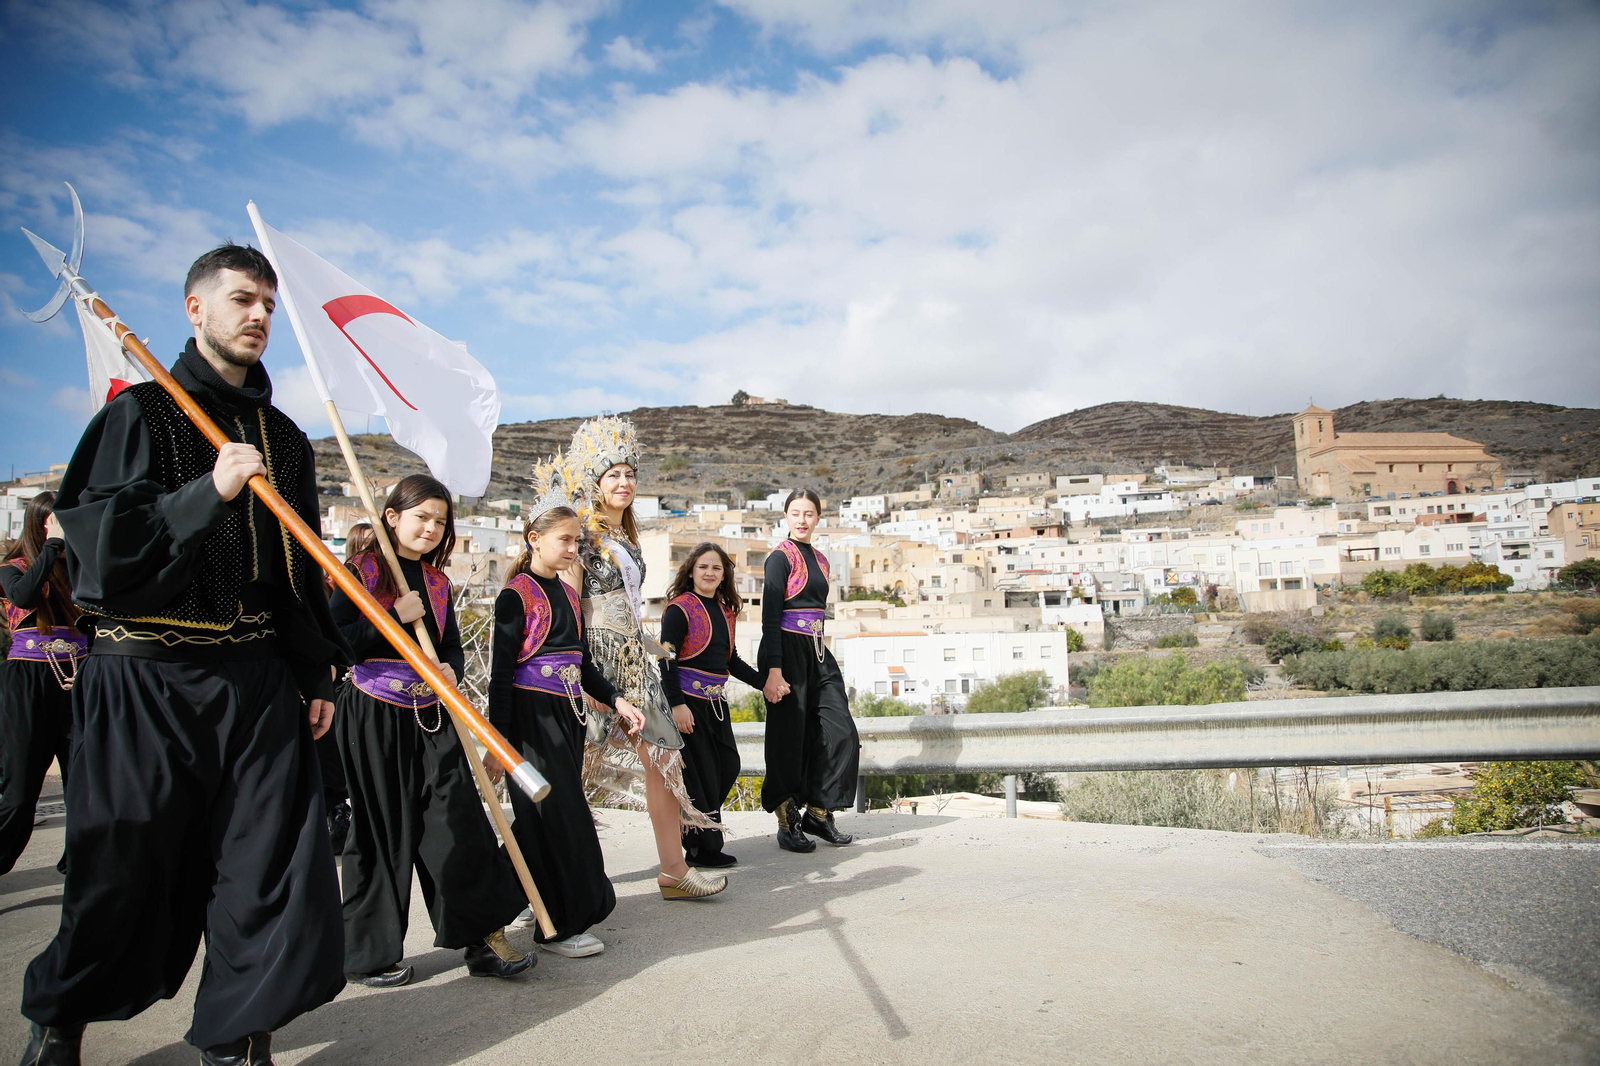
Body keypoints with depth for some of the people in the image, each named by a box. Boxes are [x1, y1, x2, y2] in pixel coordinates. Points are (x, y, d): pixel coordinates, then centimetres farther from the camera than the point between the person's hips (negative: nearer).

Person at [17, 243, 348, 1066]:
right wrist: (207, 492, -21)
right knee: (124, 870, 8)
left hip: (259, 681, 4)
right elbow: (93, 537, -11)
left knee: (273, 865, 0)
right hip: (147, 679, -3)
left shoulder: (285, 438, 14)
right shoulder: (140, 413, 1)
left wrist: (316, 673, 13)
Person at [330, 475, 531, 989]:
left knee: (461, 819, -1)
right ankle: (368, 953, 21)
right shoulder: (363, 571, -4)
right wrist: (394, 617, -18)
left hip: (431, 718, 5)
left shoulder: (436, 580, 12)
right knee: (381, 833, 4)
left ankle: (485, 936, 8)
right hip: (374, 716, -4)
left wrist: (450, 668, -7)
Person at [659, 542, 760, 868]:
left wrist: (765, 682, 15)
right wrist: (676, 704, -22)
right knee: (699, 774, -4)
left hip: (716, 701, 8)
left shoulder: (725, 612, 14)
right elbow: (666, 658, -15)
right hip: (687, 699, -8)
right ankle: (701, 848, 8)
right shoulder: (680, 608, -9)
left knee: (728, 767, 8)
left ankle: (700, 830, 24)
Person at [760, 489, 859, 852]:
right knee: (789, 738, 0)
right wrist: (773, 672, -20)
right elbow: (770, 618, -13)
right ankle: (788, 822, 12)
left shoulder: (820, 559, 16)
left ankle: (818, 812, 14)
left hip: (817, 652, 7)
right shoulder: (781, 557, -7)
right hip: (787, 651, -7)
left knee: (840, 732, 1)